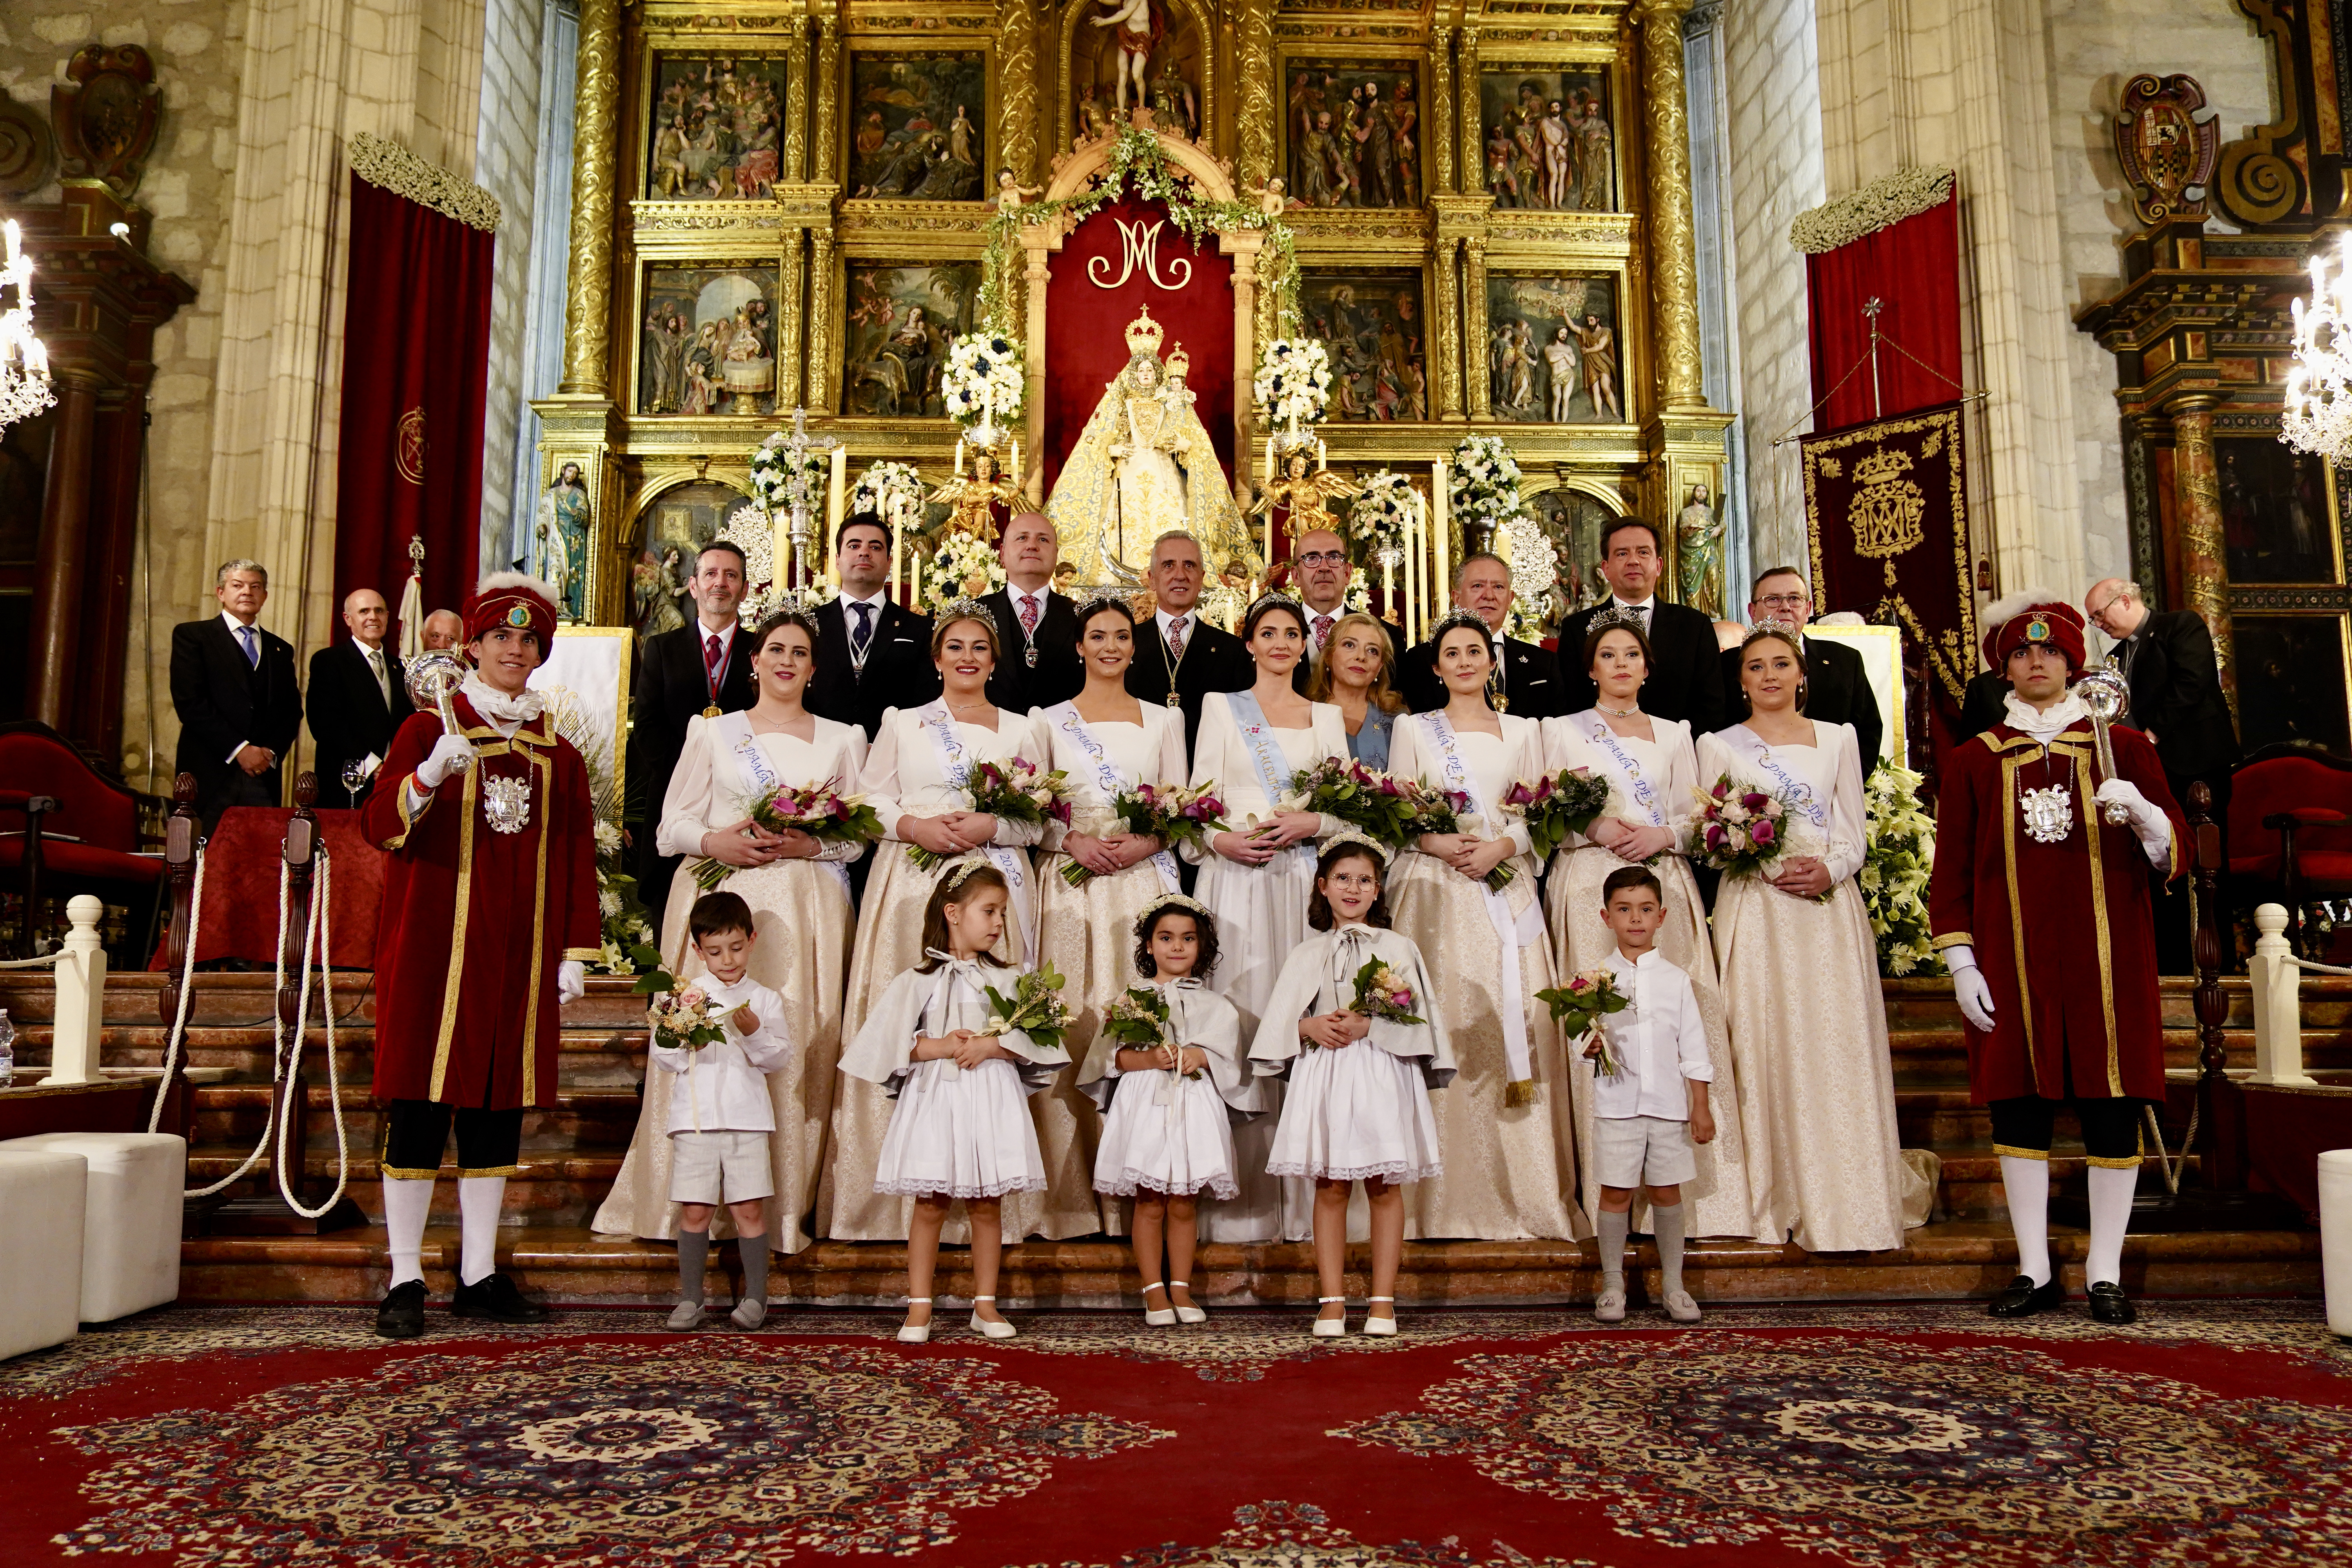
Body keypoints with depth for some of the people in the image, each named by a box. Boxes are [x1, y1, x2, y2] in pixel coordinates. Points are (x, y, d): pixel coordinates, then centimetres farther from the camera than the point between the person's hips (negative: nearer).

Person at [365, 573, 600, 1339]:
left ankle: (480, 1274, 16)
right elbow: (378, 825, -8)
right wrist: (432, 774, -26)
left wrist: (576, 952, 6)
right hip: (435, 944, -3)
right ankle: (406, 1278, 5)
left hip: (518, 953, 3)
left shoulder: (557, 749, 13)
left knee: (498, 1107, 7)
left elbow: (577, 855, 12)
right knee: (420, 1103, -3)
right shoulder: (429, 729, 3)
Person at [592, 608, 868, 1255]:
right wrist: (716, 843, -11)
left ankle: (784, 1207, -1)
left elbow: (858, 836, 9)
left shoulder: (842, 739, 15)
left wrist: (807, 843, -10)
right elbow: (672, 825, 9)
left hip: (806, 908, 0)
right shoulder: (712, 731, 15)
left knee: (794, 1049, -7)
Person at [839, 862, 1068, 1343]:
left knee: (988, 1206, 6)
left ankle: (986, 1305, 17)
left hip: (993, 1101, 2)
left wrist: (989, 1045, -13)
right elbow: (888, 1041, -6)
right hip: (935, 1100, -2)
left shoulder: (1008, 979, 8)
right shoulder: (919, 980, 1)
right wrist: (942, 1047, -14)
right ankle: (919, 1308, 11)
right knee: (930, 1206, 2)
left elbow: (1033, 1040, 0)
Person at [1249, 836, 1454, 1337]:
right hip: (1324, 1076, 1)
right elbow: (1279, 1022, 8)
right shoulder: (1307, 954, 12)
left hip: (1383, 1074, -1)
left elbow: (1414, 1019, 0)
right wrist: (1310, 1027, -12)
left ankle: (1382, 1301, 8)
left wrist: (1368, 1026, -14)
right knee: (1329, 1187, 1)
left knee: (1384, 1186, 2)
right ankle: (1332, 1301, 6)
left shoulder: (1399, 947, 7)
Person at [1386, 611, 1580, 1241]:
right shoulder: (1414, 729, 13)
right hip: (1435, 891, -1)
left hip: (1506, 890, 1)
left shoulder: (1524, 730, 16)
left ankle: (1528, 1196, 3)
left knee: (1517, 1025, -6)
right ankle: (1449, 1204, -1)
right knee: (1443, 1027, -7)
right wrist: (1439, 843, -12)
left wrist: (1502, 845, -10)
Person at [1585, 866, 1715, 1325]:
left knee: (1668, 1191, 7)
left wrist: (1701, 1106, 4)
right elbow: (1581, 1038, 3)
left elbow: (1693, 1046, 7)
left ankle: (1673, 1285, 19)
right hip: (1616, 1102, -1)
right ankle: (1613, 1285, 14)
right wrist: (1588, 1048, -21)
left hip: (1668, 1102, 1)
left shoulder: (1675, 979, 6)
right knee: (1615, 1192, 2)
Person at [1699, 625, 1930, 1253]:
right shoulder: (1718, 746, 8)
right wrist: (1764, 863, -11)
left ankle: (1850, 1197, 8)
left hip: (1829, 907, 1)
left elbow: (1855, 829, 10)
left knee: (1839, 1050, -2)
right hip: (1755, 908, -1)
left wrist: (1831, 869, -10)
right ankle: (1783, 1198, 4)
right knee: (1767, 1048, -4)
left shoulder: (1837, 739, 13)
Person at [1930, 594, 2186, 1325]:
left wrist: (2142, 813, -17)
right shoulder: (1973, 761, 8)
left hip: (2106, 962, 0)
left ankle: (2106, 1273, 13)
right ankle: (2035, 1271, 14)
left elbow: (2176, 857, 4)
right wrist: (1961, 965, -1)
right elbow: (1951, 873, 6)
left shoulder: (2125, 748, 7)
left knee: (2112, 1110, 2)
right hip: (2013, 967, 1)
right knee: (2018, 1110, 3)